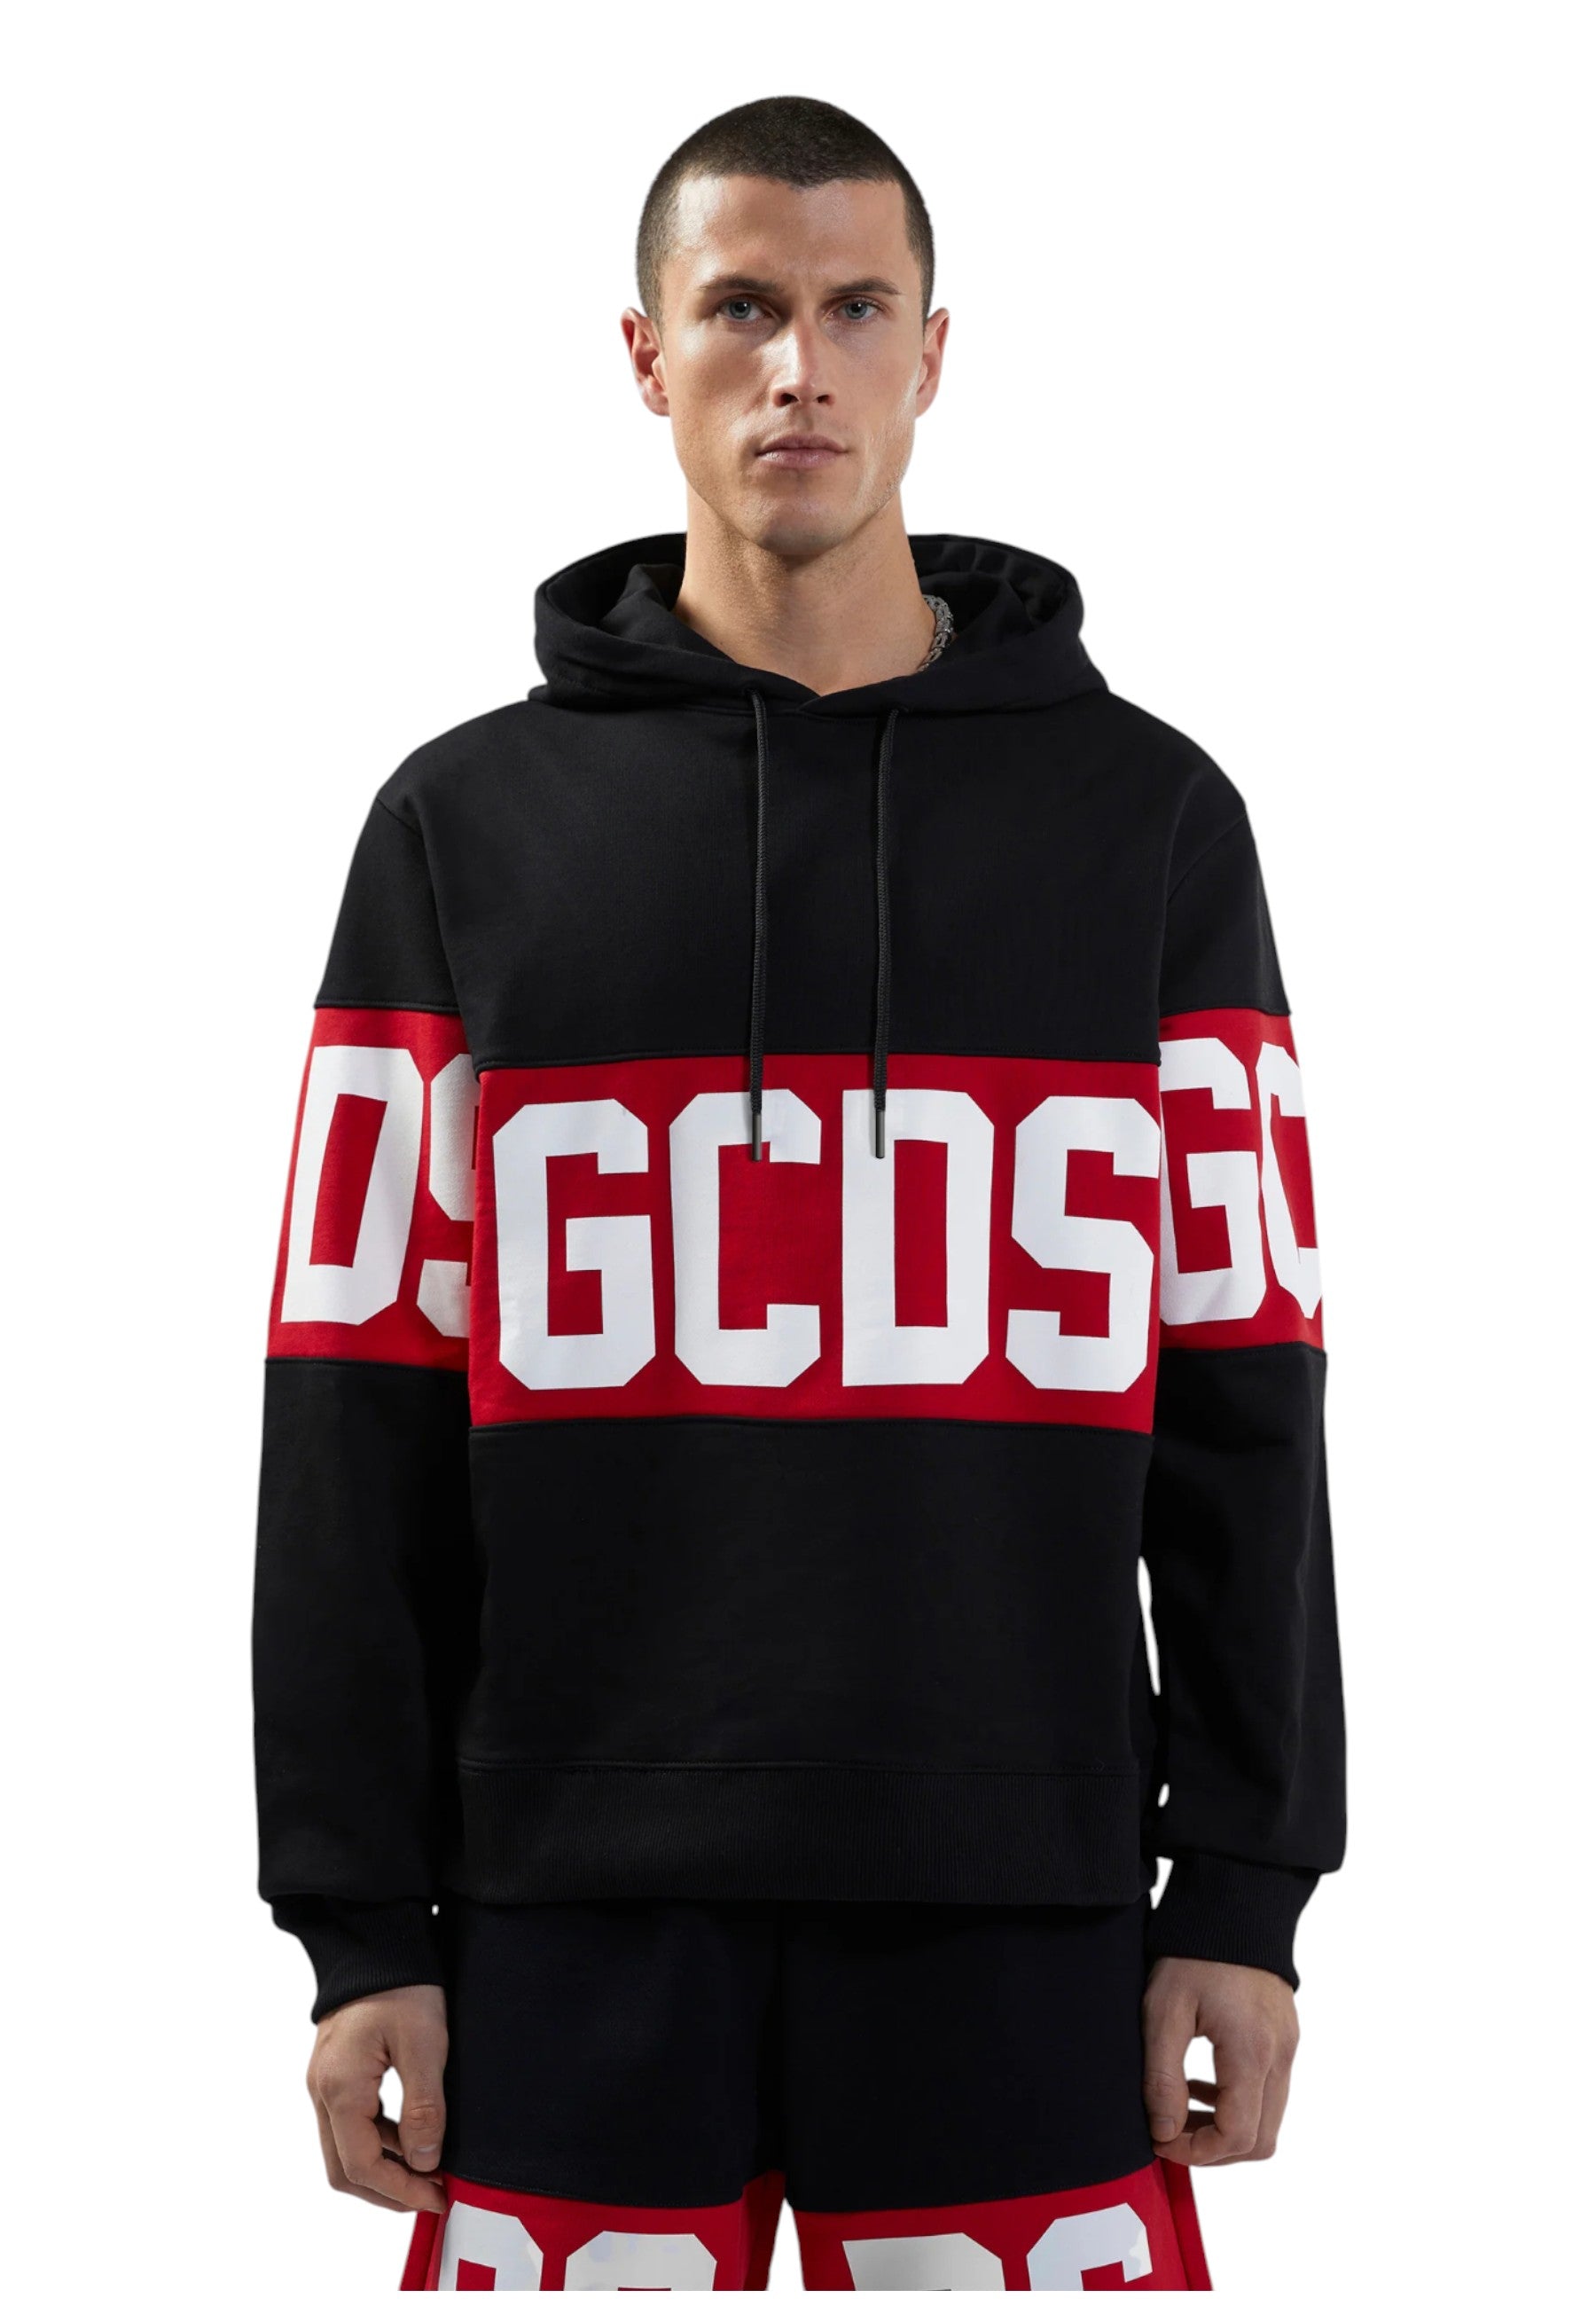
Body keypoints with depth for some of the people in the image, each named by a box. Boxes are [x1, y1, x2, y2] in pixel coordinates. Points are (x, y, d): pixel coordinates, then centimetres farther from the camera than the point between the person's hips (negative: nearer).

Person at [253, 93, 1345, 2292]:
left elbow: (1240, 1383, 6)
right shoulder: (467, 822, 6)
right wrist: (361, 1914, 0)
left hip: (1016, 1889, 0)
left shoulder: (1146, 814, 7)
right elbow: (362, 1406, 4)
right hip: (578, 1894, 0)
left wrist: (1247, 1886, 1)